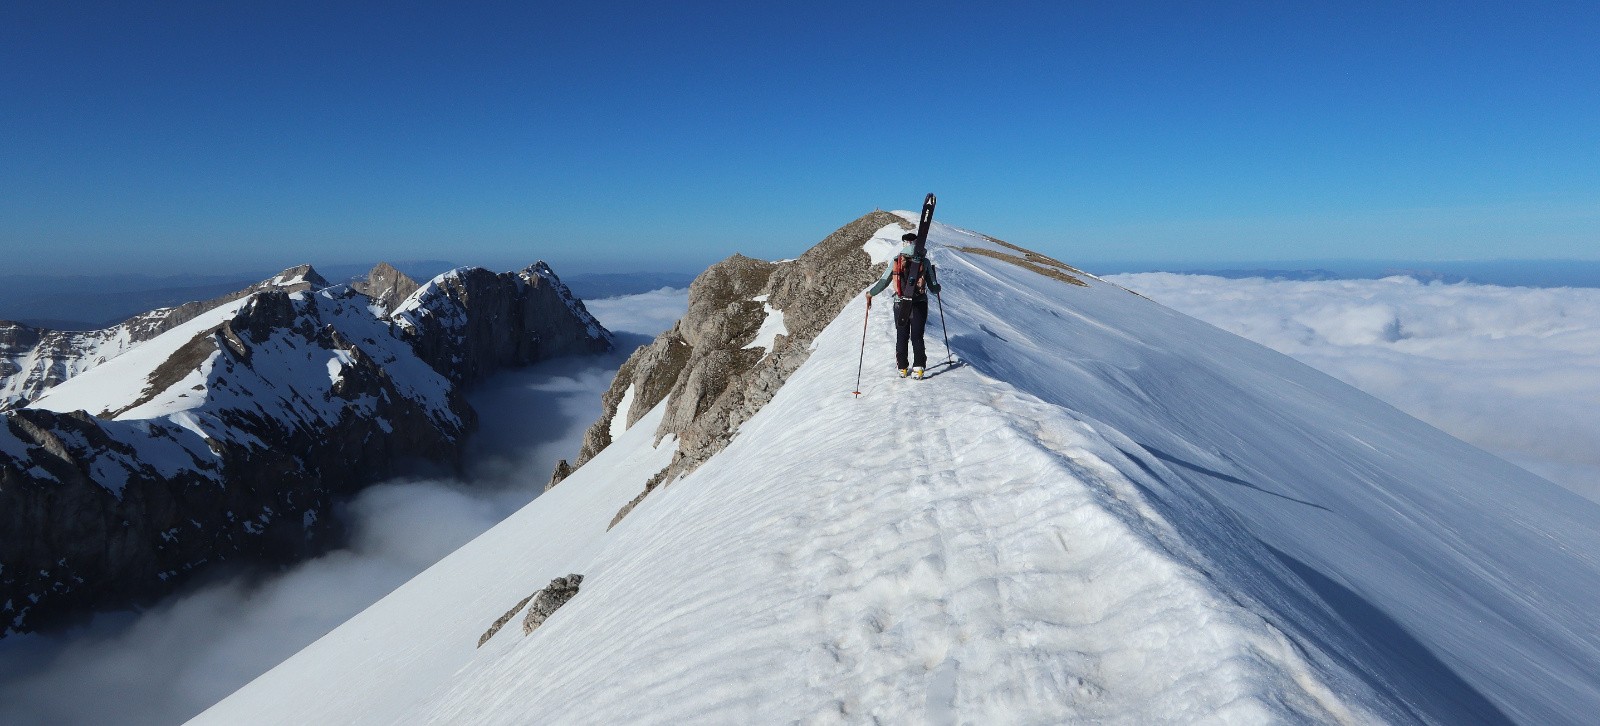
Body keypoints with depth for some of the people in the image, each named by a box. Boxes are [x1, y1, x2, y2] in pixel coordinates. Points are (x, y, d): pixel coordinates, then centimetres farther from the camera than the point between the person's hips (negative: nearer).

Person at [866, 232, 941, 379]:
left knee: (901, 337, 13)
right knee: (917, 337, 6)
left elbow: (883, 282, -2)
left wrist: (870, 293, 14)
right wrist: (936, 288, 26)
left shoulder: (896, 261, -1)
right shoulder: (924, 262, -3)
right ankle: (918, 367, -2)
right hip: (919, 304, -1)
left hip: (900, 305, 1)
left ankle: (902, 368, 14)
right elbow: (933, 287, 1)